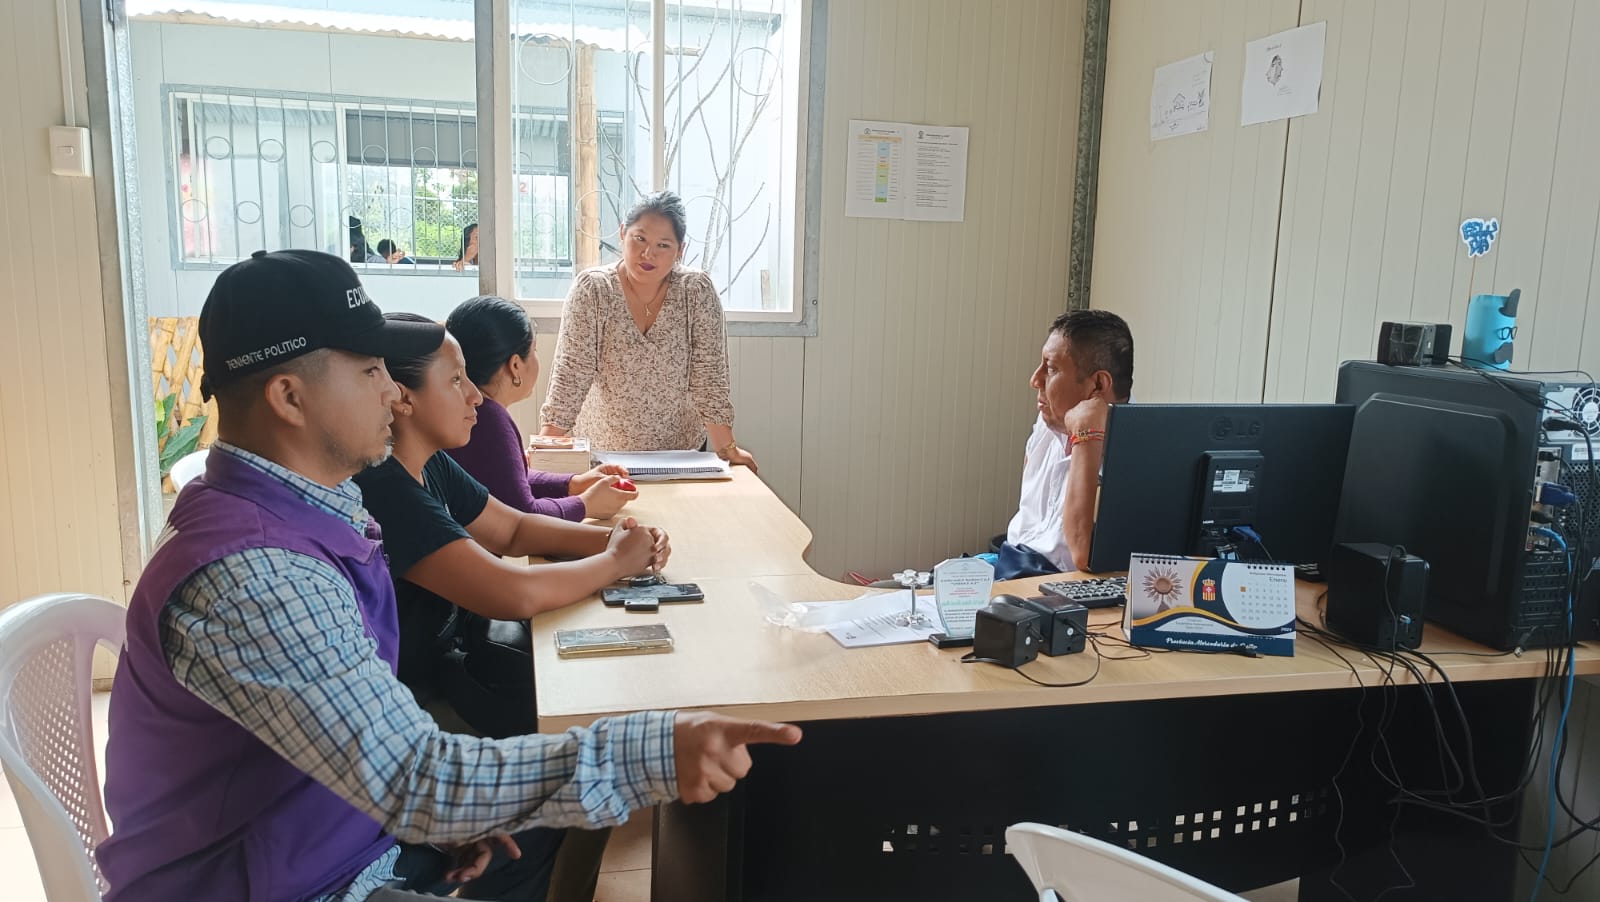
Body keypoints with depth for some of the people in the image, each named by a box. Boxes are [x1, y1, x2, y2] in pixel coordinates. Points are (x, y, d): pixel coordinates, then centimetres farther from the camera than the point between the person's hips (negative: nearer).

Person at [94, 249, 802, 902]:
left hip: (343, 831, 8)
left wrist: (440, 801, -2)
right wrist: (652, 757, -36)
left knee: (568, 837, 11)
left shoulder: (288, 505, 0)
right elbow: (413, 782, -33)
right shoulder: (247, 574, -31)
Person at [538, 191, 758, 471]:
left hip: (681, 449, 0)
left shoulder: (698, 290, -7)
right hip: (602, 451, 0)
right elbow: (571, 373, -14)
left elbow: (708, 376, -6)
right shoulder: (591, 289, -9)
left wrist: (727, 447, -11)